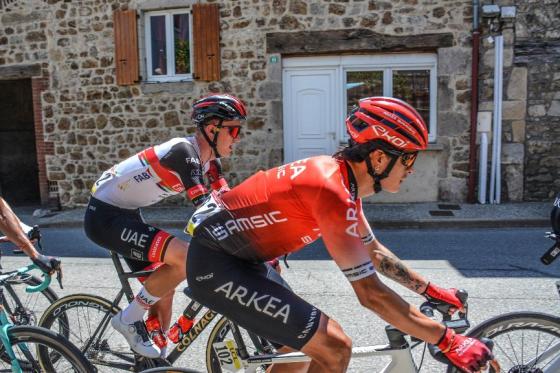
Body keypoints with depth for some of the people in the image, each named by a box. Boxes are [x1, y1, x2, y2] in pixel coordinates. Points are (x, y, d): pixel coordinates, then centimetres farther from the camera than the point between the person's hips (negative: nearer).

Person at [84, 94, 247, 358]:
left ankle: (155, 360, 28)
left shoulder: (207, 158, 2)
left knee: (164, 292, 10)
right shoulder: (184, 150, -26)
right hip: (105, 217, -9)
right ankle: (129, 319, -5)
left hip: (126, 214, 9)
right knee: (186, 257, -25)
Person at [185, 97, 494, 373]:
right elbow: (370, 294, -24)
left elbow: (374, 251, 17)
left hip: (232, 255, 10)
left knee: (304, 338, 21)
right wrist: (447, 340, -16)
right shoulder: (333, 190, -25)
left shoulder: (343, 177, 5)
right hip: (216, 264, -10)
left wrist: (430, 290, 20)